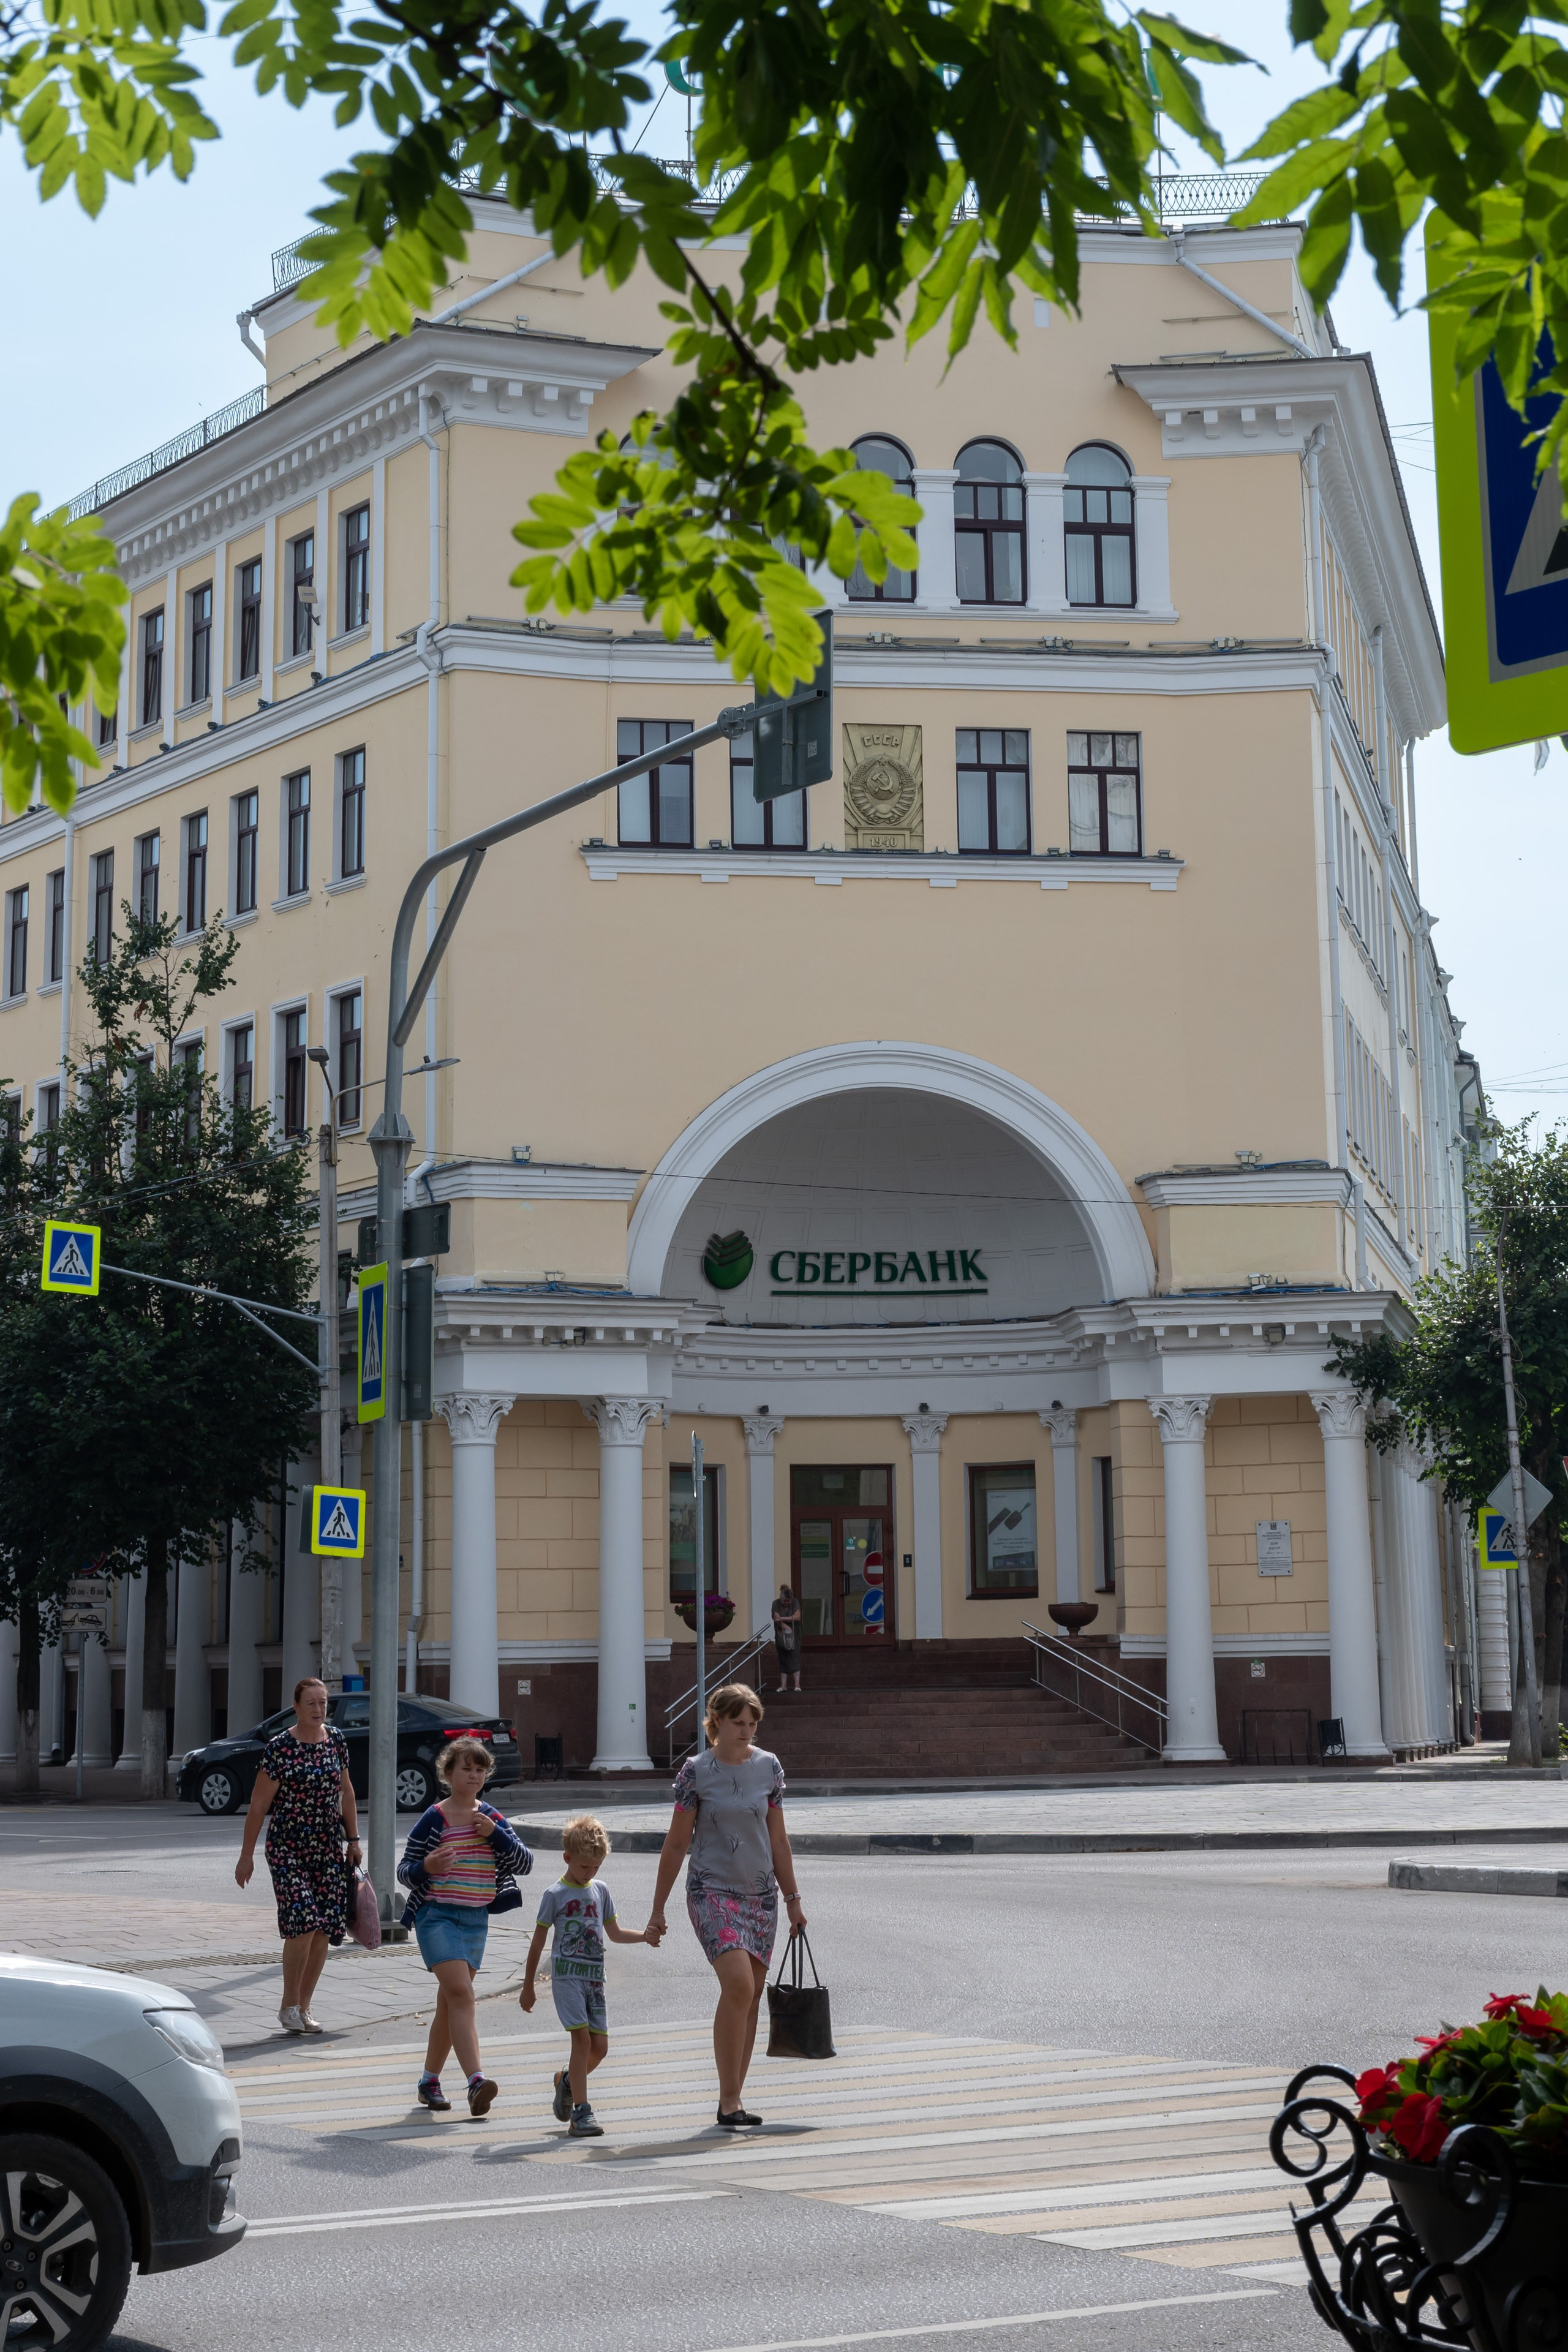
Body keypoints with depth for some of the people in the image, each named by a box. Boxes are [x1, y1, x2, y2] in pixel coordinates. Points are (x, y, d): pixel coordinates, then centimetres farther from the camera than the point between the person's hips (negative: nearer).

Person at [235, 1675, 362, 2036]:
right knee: (302, 1923, -16)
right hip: (287, 1848, -5)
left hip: (328, 1849, 5)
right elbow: (259, 1804, -6)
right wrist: (246, 1856, -6)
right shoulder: (280, 1747, -10)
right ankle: (289, 2007, 0)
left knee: (325, 1929, 1)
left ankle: (303, 2008, 14)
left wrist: (353, 1839, 14)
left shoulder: (336, 1740, 5)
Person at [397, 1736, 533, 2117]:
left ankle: (430, 2081, 24)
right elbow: (404, 1869, -4)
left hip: (477, 1918, 6)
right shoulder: (434, 1819, -6)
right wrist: (427, 1866, -26)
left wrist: (495, 1834, -10)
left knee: (449, 2002, 12)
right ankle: (476, 2081, -29)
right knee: (461, 1994, -20)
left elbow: (525, 1863, 5)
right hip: (437, 1916, -6)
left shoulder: (491, 1818, 9)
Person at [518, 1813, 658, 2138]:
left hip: (594, 1977, 5)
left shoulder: (601, 1891, 12)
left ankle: (567, 2081, 30)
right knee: (582, 2037, -15)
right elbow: (538, 1941, 2)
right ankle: (581, 2112, -11)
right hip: (567, 1975, -5)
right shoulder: (556, 1895, -2)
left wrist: (645, 1936, 0)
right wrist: (528, 1986, 4)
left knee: (600, 2044, 2)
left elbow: (614, 1933, 19)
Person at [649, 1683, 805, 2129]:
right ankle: (729, 2101, -13)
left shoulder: (769, 1767, 5)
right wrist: (658, 1908, 2)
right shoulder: (696, 1771, -5)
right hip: (712, 1892, -4)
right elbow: (677, 1843, 0)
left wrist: (793, 1899, 13)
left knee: (751, 1998, 4)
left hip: (760, 1893, 4)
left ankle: (732, 2100, 15)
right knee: (738, 1985, -20)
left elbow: (777, 1840, 12)